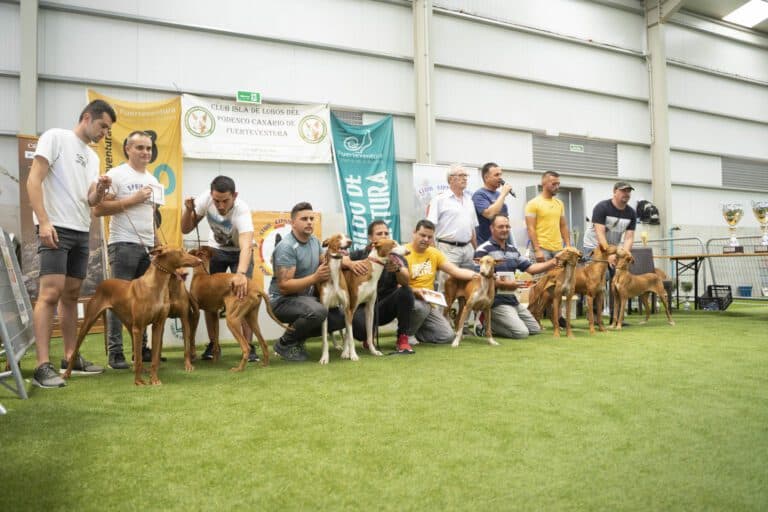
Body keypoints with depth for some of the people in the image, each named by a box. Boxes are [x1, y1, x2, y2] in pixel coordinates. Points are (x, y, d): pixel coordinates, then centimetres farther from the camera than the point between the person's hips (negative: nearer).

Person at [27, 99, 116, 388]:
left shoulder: (92, 157, 19)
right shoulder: (55, 137, -3)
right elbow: (34, 180, -11)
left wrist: (100, 190, -4)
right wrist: (44, 222, -19)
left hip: (81, 232, 8)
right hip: (56, 228, -8)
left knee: (71, 295, 11)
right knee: (50, 293, -14)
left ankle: (71, 358, 18)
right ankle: (43, 366, -14)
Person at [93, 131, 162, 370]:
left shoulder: (152, 180, 18)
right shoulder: (116, 175, -3)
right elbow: (98, 209, -11)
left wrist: (157, 243, 14)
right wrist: (133, 199, -13)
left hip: (148, 247, 6)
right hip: (124, 245, -6)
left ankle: (142, 348, 16)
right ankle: (115, 352, 1)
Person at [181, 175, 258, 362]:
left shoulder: (242, 210, -37)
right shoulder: (206, 198, -25)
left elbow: (246, 245, -53)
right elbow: (186, 229, -15)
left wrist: (241, 273, -70)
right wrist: (189, 209, -35)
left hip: (239, 252, -3)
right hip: (215, 249, 3)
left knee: (243, 295, -15)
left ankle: (249, 346, -4)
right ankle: (213, 344, 11)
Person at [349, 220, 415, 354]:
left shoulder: (396, 257, -3)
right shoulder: (360, 255, -2)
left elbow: (406, 281, -21)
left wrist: (397, 269, -43)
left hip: (386, 306, 2)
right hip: (364, 306, -1)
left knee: (405, 291, -27)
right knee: (359, 328, -34)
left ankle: (402, 338, -14)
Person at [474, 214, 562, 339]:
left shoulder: (513, 249, 14)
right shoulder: (484, 250, -11)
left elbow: (530, 268, 11)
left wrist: (553, 262, -1)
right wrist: (503, 284, -24)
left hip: (512, 299, 9)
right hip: (496, 301, -9)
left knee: (535, 329, 15)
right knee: (522, 333, -19)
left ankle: (494, 321, 17)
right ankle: (487, 324, 0)